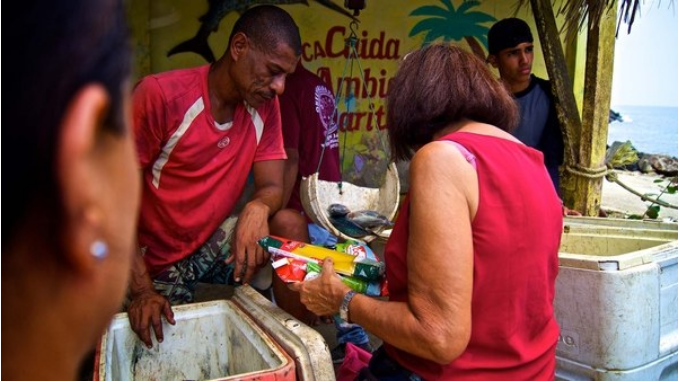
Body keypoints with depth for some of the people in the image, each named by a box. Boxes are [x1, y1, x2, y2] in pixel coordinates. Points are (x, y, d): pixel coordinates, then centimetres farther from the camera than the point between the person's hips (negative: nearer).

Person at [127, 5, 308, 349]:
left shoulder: (264, 106, -4)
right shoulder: (161, 95, -20)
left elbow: (272, 187, -7)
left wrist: (258, 208, -33)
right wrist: (141, 288, -24)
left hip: (212, 244, 4)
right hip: (155, 263, -4)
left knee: (290, 224, -18)